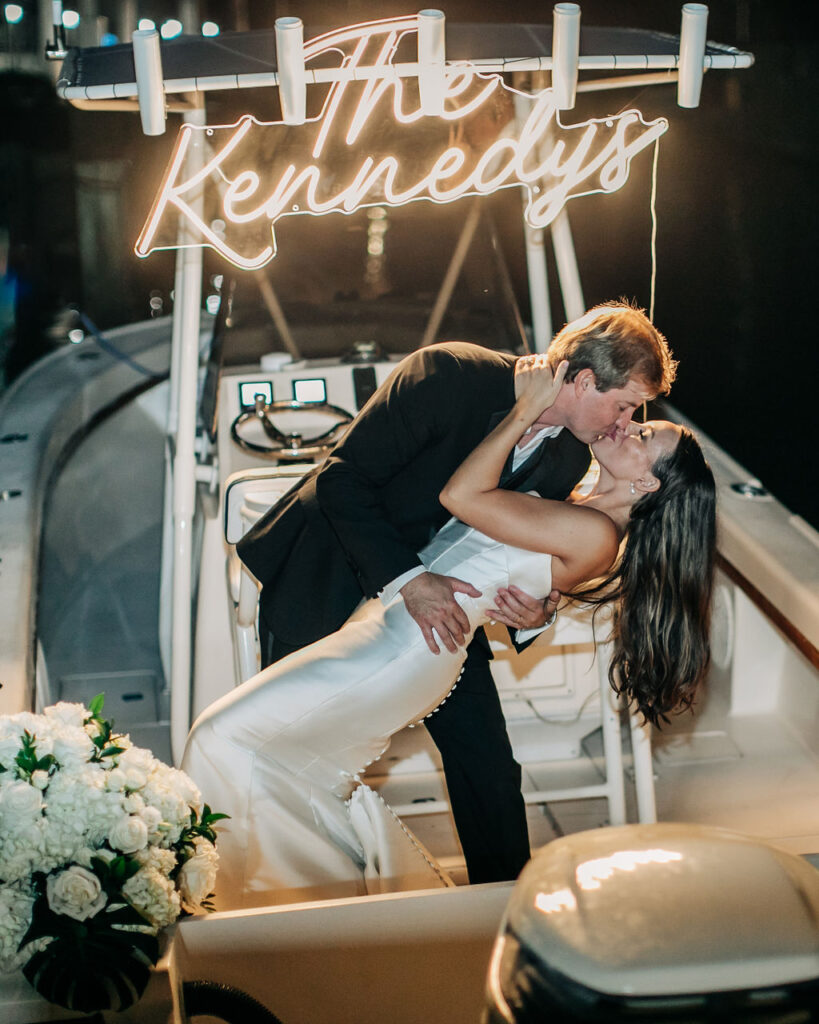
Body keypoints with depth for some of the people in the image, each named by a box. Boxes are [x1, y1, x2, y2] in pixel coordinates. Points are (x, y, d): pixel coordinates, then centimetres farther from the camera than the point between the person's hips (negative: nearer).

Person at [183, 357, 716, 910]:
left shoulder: (594, 534, -16)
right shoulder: (576, 509, 12)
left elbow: (461, 494, -17)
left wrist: (527, 409, -11)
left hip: (407, 651, -10)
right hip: (390, 619, 10)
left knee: (225, 738, -10)